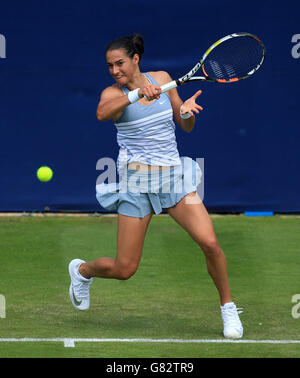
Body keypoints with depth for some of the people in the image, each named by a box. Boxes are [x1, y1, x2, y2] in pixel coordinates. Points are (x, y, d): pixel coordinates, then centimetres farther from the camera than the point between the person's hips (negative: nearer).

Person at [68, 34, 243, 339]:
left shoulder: (162, 79, 6)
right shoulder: (113, 93, -6)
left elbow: (186, 127, 13)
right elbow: (102, 113, -31)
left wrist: (187, 112, -9)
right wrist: (137, 93, -42)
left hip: (174, 175, 3)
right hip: (137, 179, -3)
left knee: (209, 243, -16)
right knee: (124, 270, -1)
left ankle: (228, 307, 6)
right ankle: (82, 270, 32)